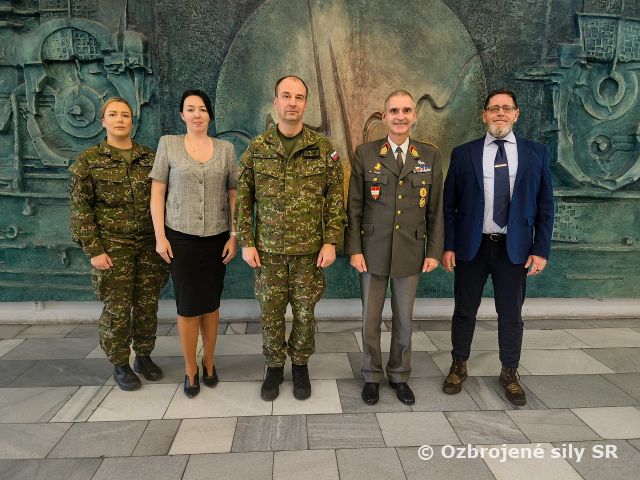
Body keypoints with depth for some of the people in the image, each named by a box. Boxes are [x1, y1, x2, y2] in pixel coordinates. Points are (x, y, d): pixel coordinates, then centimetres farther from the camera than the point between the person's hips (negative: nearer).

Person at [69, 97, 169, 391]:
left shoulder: (149, 158, 7)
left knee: (147, 305, 9)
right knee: (117, 309, 4)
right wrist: (93, 250, -10)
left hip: (150, 245, 3)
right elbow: (80, 208, -4)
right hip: (112, 247, -3)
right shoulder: (88, 161, 0)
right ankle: (120, 365, 22)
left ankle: (144, 356, 28)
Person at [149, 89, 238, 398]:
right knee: (188, 305, 3)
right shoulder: (168, 144, 2)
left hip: (216, 237, 2)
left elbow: (234, 195, 6)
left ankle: (209, 361, 28)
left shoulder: (226, 149, 5)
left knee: (211, 302, 10)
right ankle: (190, 369, 20)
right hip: (180, 236, -1)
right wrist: (160, 236, -5)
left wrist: (234, 236, 1)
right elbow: (157, 193, 1)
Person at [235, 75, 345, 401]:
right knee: (270, 313, 11)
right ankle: (274, 366, 32)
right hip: (268, 249, 1)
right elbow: (243, 199, 3)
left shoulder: (323, 148, -2)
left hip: (309, 250, 0)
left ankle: (300, 365, 32)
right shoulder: (257, 148, 1)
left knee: (304, 312, 11)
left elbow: (335, 198, -1)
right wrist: (246, 242, -2)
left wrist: (331, 242, -6)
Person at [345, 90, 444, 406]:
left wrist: (434, 251, 1)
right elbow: (354, 207, -2)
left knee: (404, 320, 13)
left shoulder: (430, 156, 4)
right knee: (370, 320, 9)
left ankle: (399, 375, 33)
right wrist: (354, 249, -6)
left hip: (410, 253, 1)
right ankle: (372, 376, 30)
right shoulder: (365, 154, -1)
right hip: (373, 252, -1)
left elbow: (435, 209, 5)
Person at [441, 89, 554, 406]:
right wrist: (448, 246, -4)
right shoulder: (463, 154, 1)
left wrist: (541, 249, -3)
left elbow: (545, 204, 3)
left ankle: (510, 373, 31)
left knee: (511, 314, 11)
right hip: (472, 246, 0)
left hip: (514, 248, 1)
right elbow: (449, 204, 1)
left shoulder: (535, 153, 4)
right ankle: (458, 367, 30)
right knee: (464, 310, 11)